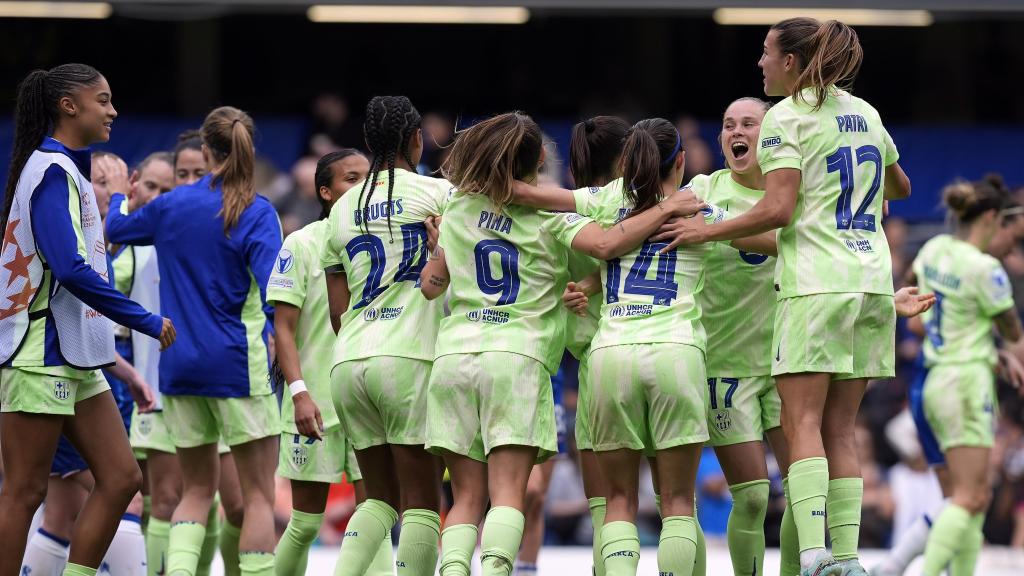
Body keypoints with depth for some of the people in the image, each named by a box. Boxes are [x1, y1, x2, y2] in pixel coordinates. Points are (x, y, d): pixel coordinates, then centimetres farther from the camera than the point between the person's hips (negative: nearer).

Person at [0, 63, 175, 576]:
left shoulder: (69, 169, 16)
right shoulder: (52, 170, -13)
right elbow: (69, 268, -23)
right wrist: (147, 321, -17)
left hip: (75, 359, 10)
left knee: (121, 478, 5)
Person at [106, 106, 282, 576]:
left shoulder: (171, 205, 5)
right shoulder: (256, 213, -9)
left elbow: (116, 229, 25)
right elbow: (274, 295, -20)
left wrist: (118, 195, 44)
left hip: (179, 363, 5)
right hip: (238, 363, -5)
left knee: (197, 488, 15)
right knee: (258, 493, 1)